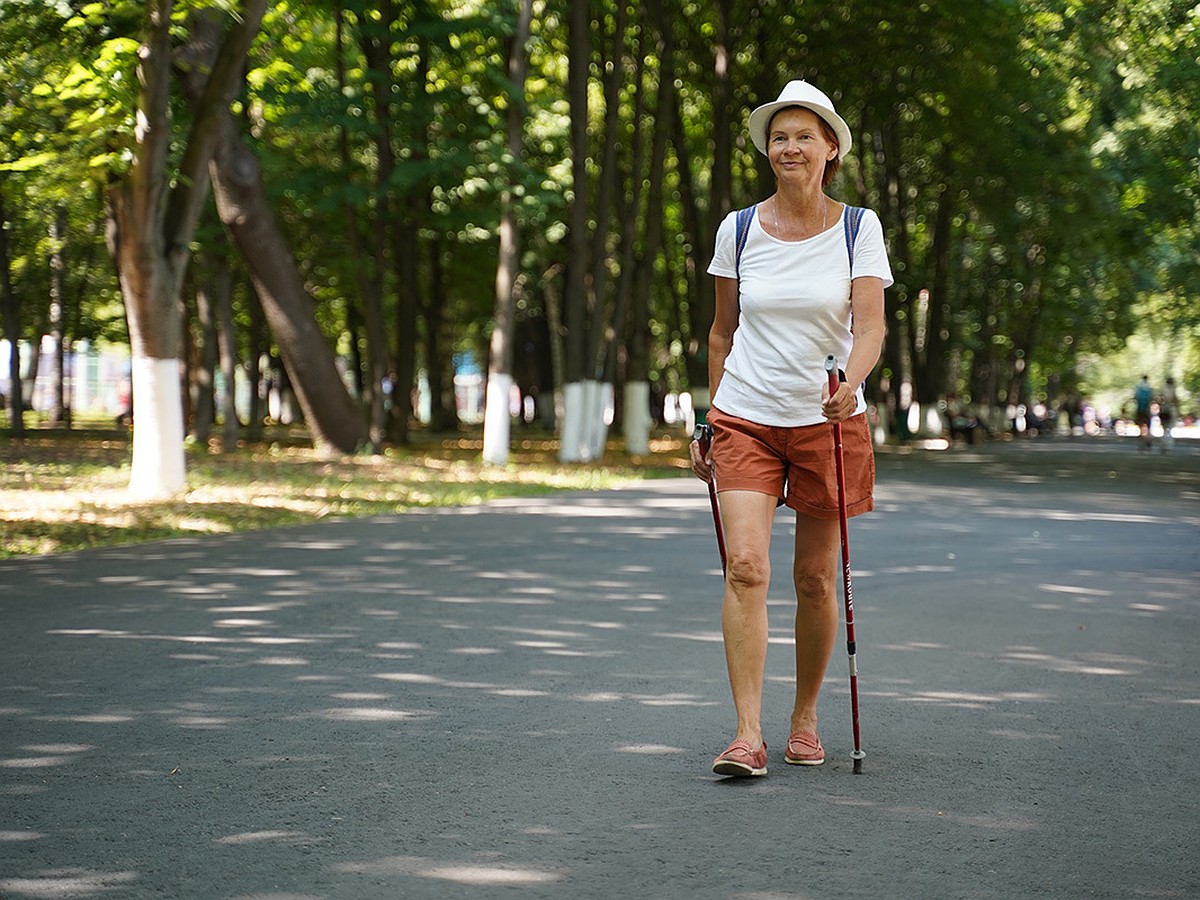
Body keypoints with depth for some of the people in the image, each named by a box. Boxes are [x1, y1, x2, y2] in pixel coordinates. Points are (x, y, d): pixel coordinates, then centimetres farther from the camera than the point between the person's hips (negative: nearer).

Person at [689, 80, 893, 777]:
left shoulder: (858, 228, -1)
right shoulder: (738, 229, 3)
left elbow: (871, 325, -11)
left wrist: (850, 380, -31)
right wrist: (712, 421, 13)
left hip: (830, 421, 0)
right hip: (747, 419, 1)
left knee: (816, 579, 6)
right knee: (746, 567, -15)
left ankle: (805, 719, 24)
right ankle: (748, 735, -16)